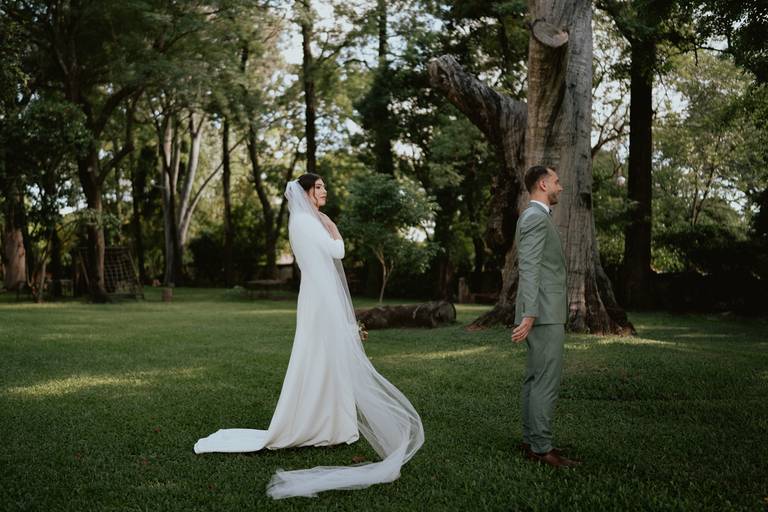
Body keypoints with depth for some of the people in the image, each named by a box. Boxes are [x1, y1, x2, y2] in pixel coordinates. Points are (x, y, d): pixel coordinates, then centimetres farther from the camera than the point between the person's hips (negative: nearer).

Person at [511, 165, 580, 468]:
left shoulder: (536, 217, 19)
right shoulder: (536, 218, -13)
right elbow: (529, 269, -21)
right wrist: (529, 316, -26)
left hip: (544, 313, 11)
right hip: (544, 314, -11)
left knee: (535, 378, 12)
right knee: (547, 381, -8)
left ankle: (531, 441, 18)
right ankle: (541, 447, -4)